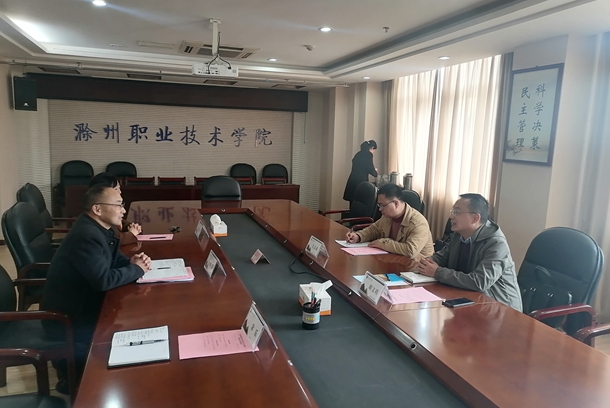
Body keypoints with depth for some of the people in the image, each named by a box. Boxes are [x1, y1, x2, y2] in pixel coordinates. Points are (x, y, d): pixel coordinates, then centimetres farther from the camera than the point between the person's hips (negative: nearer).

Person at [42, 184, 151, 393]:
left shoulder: (99, 228, 1)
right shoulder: (87, 235, -29)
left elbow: (114, 260, 12)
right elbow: (104, 280, -33)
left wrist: (132, 261, -10)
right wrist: (137, 269, -18)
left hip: (80, 304, 9)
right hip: (65, 318, -9)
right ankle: (71, 376, 10)